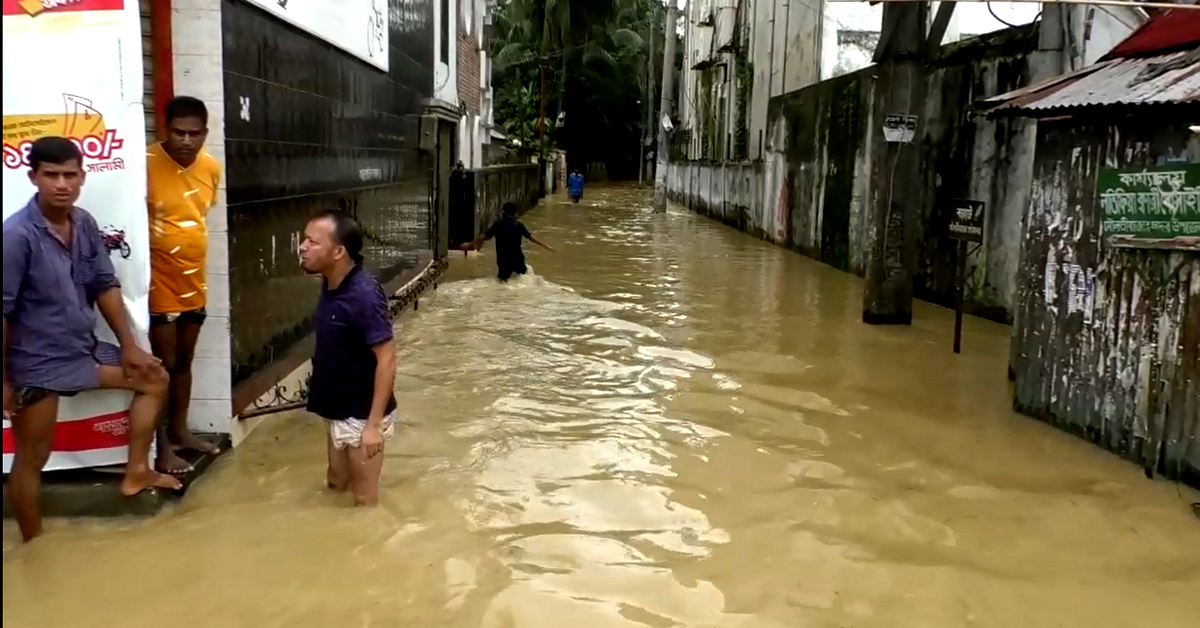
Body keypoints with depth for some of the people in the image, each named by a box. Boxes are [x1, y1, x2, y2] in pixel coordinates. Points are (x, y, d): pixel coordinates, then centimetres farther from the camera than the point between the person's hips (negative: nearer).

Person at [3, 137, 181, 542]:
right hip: (37, 363, -7)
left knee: (154, 379, 17)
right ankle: (34, 546, 23)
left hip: (84, 349, 8)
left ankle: (136, 472, 25)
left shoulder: (85, 224, -1)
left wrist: (129, 346, 9)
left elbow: (106, 287, 8)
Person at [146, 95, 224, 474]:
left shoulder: (211, 168, 2)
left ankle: (179, 431, 32)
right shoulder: (147, 163, -18)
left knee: (184, 361, 17)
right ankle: (161, 446, 13)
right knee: (164, 364, 2)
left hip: (194, 280, 6)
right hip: (159, 282, -6)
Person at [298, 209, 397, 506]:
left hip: (360, 415, -9)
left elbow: (386, 360, -25)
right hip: (337, 411, 9)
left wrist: (374, 423, -25)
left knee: (364, 498, 8)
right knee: (336, 485, 24)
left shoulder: (363, 294, -26)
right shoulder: (331, 284, 1)